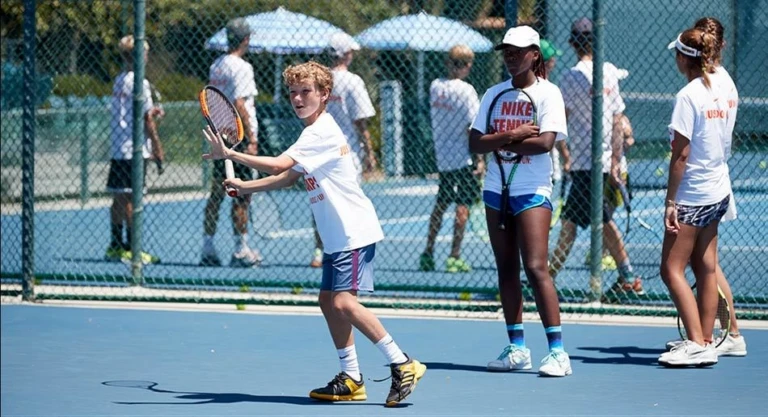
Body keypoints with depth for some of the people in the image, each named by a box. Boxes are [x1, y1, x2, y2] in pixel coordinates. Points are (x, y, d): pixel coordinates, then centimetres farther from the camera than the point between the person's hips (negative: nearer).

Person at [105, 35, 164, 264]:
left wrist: (150, 111, 14)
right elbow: (146, 120, -14)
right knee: (132, 199, -5)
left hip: (117, 149, 8)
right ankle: (131, 249, -4)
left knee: (119, 199, 11)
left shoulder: (119, 81, 11)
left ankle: (115, 246, 15)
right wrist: (158, 148, -9)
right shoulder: (139, 83, -13)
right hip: (135, 150, -8)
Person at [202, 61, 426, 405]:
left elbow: (279, 165, -24)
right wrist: (246, 186, 15)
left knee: (343, 302, -17)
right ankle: (351, 379, 15)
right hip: (336, 235, 10)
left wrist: (230, 154, -20)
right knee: (329, 301, 9)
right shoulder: (313, 133, 15)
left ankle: (402, 365, -15)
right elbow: (288, 177, 24)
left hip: (354, 231, -10)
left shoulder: (322, 132, -16)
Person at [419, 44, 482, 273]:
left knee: (441, 203, 16)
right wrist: (480, 159, -13)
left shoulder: (435, 86, 3)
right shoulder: (465, 90, -15)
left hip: (441, 157, 6)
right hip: (463, 158, -6)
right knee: (463, 205, -2)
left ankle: (428, 254, 18)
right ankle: (454, 257, -4)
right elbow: (472, 128, -16)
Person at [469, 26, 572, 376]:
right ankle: (516, 348, 11)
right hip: (496, 189, 6)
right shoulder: (494, 94, 9)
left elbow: (545, 142, -17)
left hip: (532, 191, -5)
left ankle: (557, 350, -12)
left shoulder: (547, 93, -4)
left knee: (535, 268, -13)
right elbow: (475, 143, 1)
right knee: (507, 270, 6)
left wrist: (499, 143, -8)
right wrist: (512, 135, -15)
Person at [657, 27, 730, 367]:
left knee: (672, 269, -4)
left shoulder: (688, 96, -18)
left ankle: (697, 344, -10)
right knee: (705, 268, 11)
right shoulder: (718, 90, 6)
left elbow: (681, 154, -19)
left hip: (693, 195, -8)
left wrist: (670, 202, -16)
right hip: (718, 192, 8)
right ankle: (705, 342, 12)